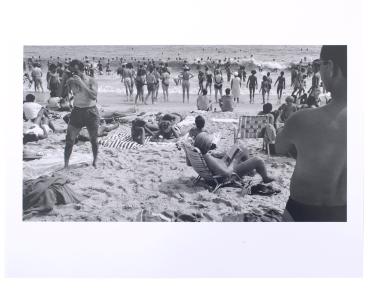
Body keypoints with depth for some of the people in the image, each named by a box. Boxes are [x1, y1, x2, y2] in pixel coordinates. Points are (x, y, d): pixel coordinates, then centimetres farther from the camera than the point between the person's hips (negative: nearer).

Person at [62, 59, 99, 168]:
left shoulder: (91, 81, -6)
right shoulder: (70, 81, 3)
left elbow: (94, 96, -20)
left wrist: (81, 83, -23)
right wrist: (68, 83, -6)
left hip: (91, 112, -2)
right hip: (77, 111, 2)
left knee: (94, 139, 8)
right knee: (69, 139, -3)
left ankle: (95, 162, 27)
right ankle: (66, 164, 6)